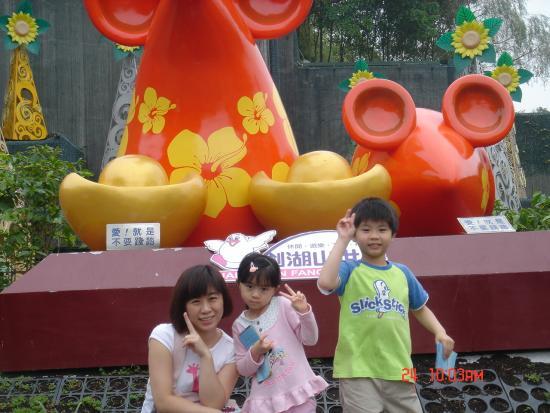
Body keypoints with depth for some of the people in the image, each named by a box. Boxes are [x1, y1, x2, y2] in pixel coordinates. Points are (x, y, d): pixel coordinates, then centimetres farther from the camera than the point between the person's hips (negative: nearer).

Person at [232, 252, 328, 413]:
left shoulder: (283, 305, -4)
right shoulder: (239, 325, 3)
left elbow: (310, 339, -4)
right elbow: (242, 369, 5)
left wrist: (304, 311, -18)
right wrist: (255, 353, -13)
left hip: (298, 390, -1)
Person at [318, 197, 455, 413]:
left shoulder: (403, 273, 10)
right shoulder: (349, 270, -3)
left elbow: (420, 309, 22)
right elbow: (325, 282, -26)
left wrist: (440, 332, 3)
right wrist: (342, 240, -17)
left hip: (397, 370, 5)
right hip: (358, 371, -4)